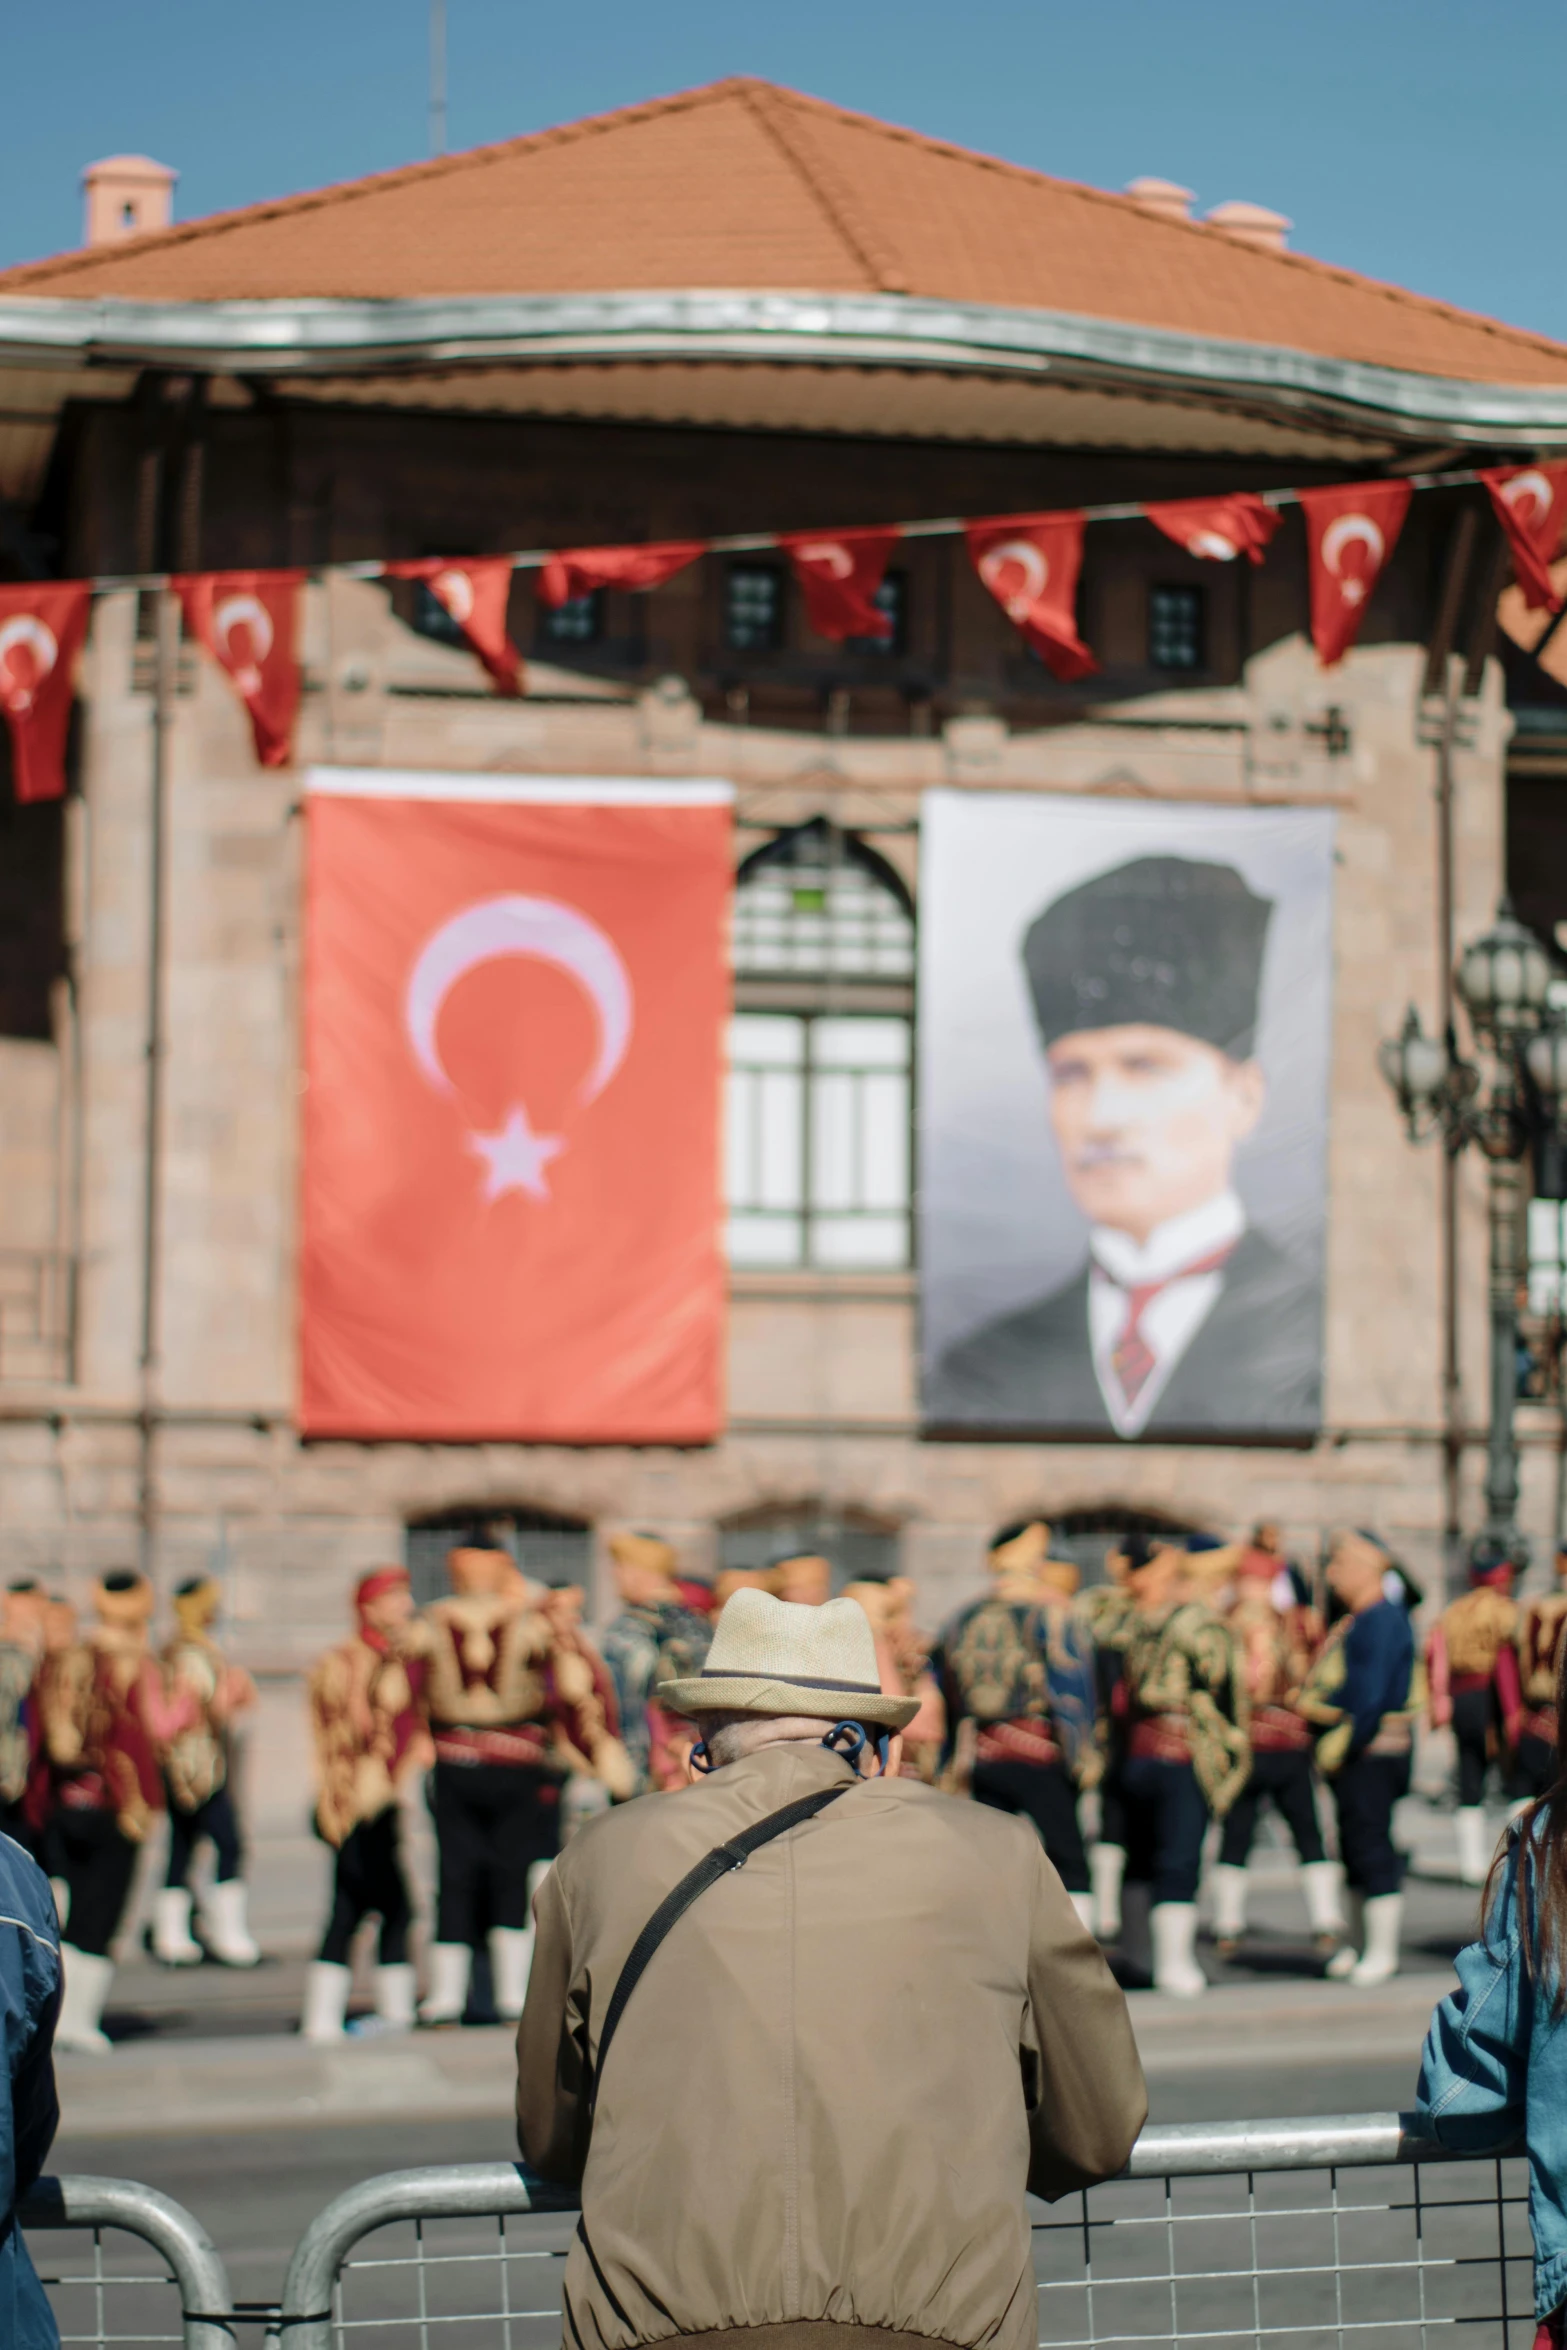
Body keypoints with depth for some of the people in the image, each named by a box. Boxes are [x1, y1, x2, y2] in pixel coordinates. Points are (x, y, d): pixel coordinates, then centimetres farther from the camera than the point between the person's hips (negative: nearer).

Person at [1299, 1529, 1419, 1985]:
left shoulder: (1383, 1620, -16)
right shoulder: (1353, 1620, 15)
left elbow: (1371, 1696, -21)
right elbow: (1328, 1683, 22)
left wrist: (1341, 1746, -18)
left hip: (1372, 1753, -10)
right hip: (1348, 1748, 10)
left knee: (1371, 1849, -6)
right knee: (1354, 1849, 15)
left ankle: (1382, 1953, -1)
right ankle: (1360, 1945, 24)